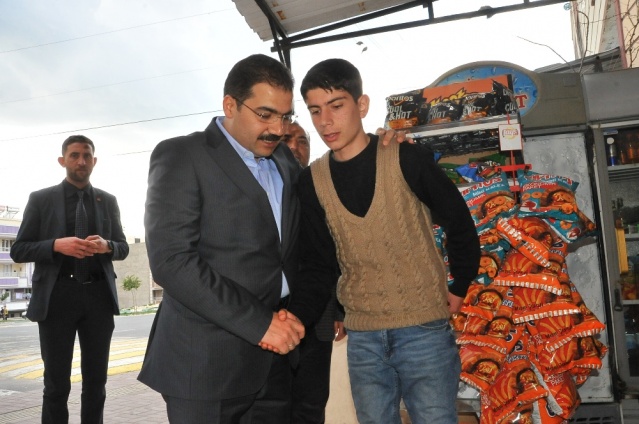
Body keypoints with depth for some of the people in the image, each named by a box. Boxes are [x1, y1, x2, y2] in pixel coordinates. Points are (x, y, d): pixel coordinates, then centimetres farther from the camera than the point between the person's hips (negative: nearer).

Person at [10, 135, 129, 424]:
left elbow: (123, 248, 13)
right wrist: (56, 245, -16)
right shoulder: (41, 199, 4)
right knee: (56, 383, 5)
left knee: (96, 381, 10)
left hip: (99, 296, 2)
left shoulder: (108, 201, 11)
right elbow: (18, 250, 2)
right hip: (57, 296, -2)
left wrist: (106, 246, -10)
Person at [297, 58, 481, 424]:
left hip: (424, 329, -3)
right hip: (362, 337, 3)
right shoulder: (312, 180, 1)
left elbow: (459, 223, 0)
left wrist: (459, 289, 4)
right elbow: (317, 261, 5)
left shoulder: (405, 158, -10)